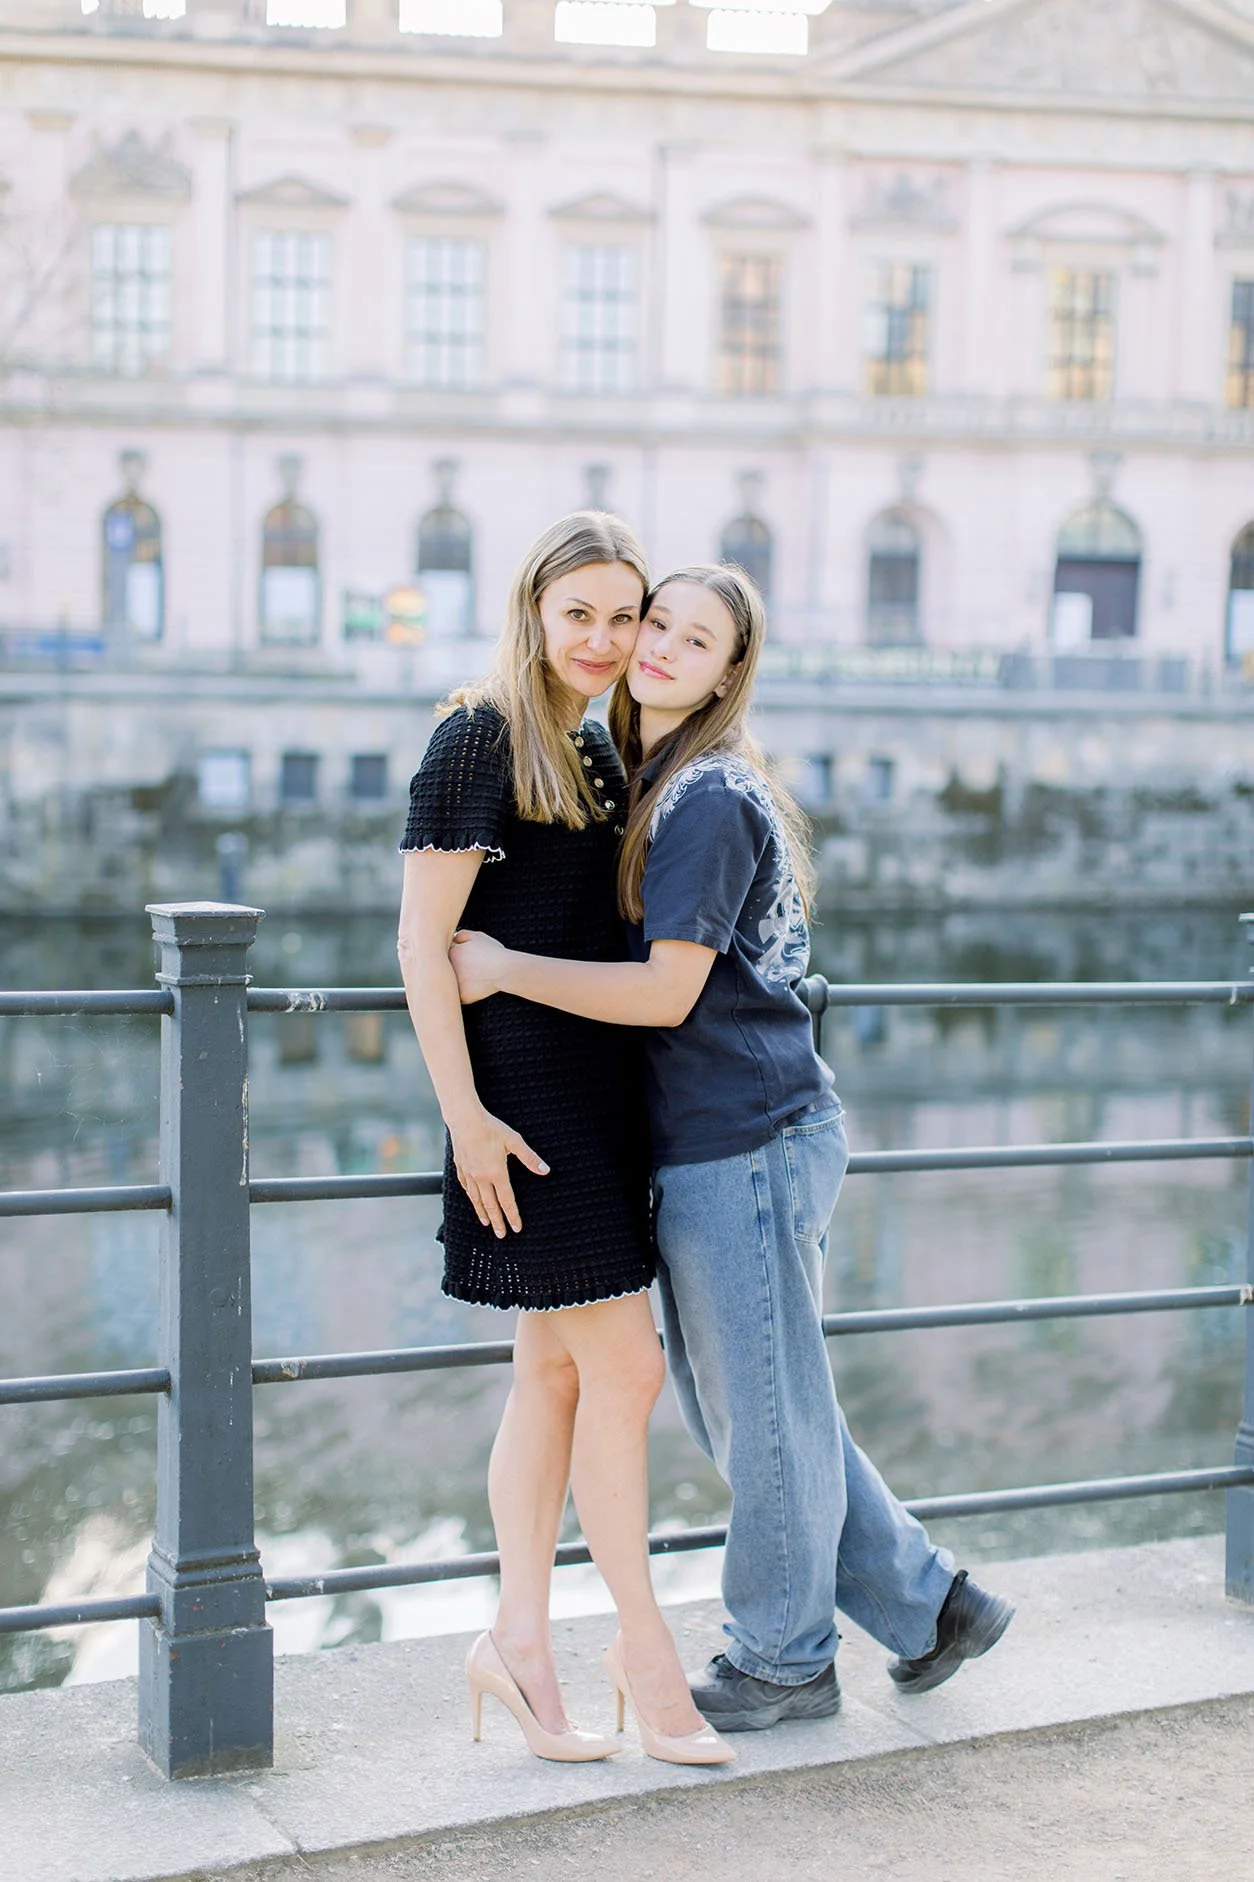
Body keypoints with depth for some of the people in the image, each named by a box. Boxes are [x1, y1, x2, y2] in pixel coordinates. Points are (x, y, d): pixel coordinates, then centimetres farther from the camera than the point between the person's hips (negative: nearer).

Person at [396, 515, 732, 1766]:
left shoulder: (598, 751, 14)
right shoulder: (477, 738, -9)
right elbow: (423, 939, -12)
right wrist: (464, 1115, -16)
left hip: (598, 1087, 8)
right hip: (521, 1091, -8)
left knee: (554, 1372, 11)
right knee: (625, 1366, -6)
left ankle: (519, 1642, 20)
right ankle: (643, 1647, 8)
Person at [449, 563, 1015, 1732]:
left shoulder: (711, 798, -16)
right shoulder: (647, 782, 14)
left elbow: (664, 991, -20)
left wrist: (505, 969, -16)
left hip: (748, 1143, -10)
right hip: (706, 1147, 10)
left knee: (762, 1413, 5)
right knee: (735, 1406, 17)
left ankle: (783, 1661, 23)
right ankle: (927, 1604, 28)